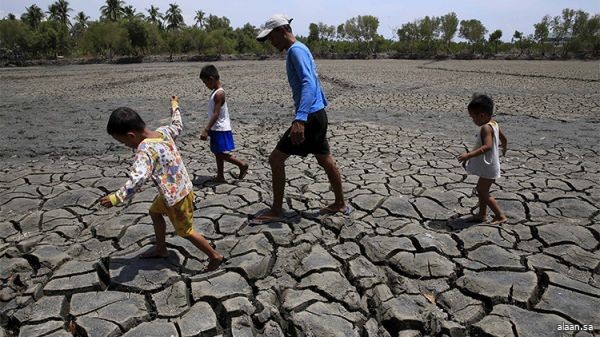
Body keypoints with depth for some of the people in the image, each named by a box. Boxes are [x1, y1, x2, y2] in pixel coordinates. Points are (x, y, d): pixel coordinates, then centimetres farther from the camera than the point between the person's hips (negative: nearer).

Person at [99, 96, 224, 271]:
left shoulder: (145, 149, -28)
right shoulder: (163, 131, -5)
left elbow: (138, 178, -42)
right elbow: (177, 126, 17)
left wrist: (116, 197, -36)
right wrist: (175, 106, 33)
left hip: (176, 196, -9)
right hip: (181, 188, 9)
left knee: (186, 231, 10)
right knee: (155, 212, 28)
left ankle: (215, 256, 23)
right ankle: (161, 249, 46)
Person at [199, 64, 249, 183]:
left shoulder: (219, 93, -19)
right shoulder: (215, 92, 10)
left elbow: (216, 114, -24)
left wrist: (206, 130, -26)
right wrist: (209, 129, 22)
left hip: (221, 130, -10)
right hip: (216, 129, 10)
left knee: (223, 154, -5)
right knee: (218, 154, 13)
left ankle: (242, 165, 10)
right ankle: (220, 176, 21)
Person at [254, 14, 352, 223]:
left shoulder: (296, 50, -13)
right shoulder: (299, 50, 18)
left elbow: (309, 84, -27)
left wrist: (300, 119, -37)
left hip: (310, 117, -10)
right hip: (317, 115, 10)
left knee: (276, 159, -5)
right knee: (326, 160, 17)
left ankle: (276, 211, 6)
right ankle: (340, 204, 30)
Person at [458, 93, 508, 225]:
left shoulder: (486, 128, -24)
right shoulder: (494, 124, 6)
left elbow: (487, 146, -36)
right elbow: (503, 139, 21)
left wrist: (469, 155, -40)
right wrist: (504, 150, 41)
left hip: (488, 168, -10)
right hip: (487, 166, 10)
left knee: (483, 193, 1)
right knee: (481, 189, 18)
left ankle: (500, 216, 11)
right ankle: (482, 214, 29)